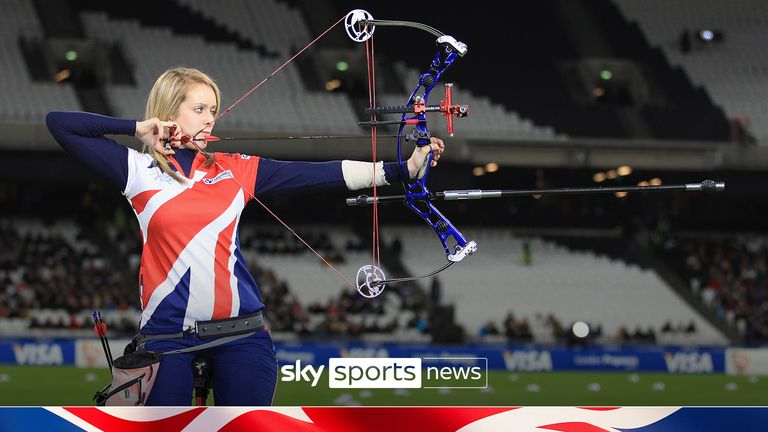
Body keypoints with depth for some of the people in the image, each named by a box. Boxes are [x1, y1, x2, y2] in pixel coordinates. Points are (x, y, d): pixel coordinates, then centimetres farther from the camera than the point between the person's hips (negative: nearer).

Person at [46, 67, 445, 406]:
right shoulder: (139, 170, 4)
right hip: (168, 335, -2)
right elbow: (58, 123, 1)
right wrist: (136, 128, -1)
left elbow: (321, 174, 3)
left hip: (240, 332, 2)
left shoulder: (234, 170, 9)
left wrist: (403, 168, -3)